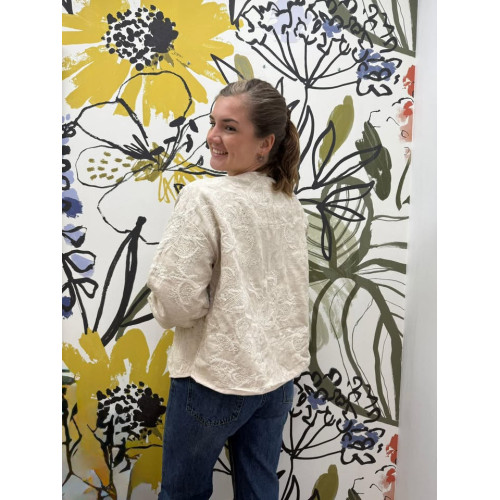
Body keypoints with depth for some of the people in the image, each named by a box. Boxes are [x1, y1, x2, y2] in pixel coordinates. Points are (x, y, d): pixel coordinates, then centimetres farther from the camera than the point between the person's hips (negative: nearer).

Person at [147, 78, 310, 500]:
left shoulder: (205, 197, -19)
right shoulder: (291, 203, 3)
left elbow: (176, 303, -20)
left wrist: (163, 301, 0)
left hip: (218, 376, -6)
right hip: (280, 371, 7)